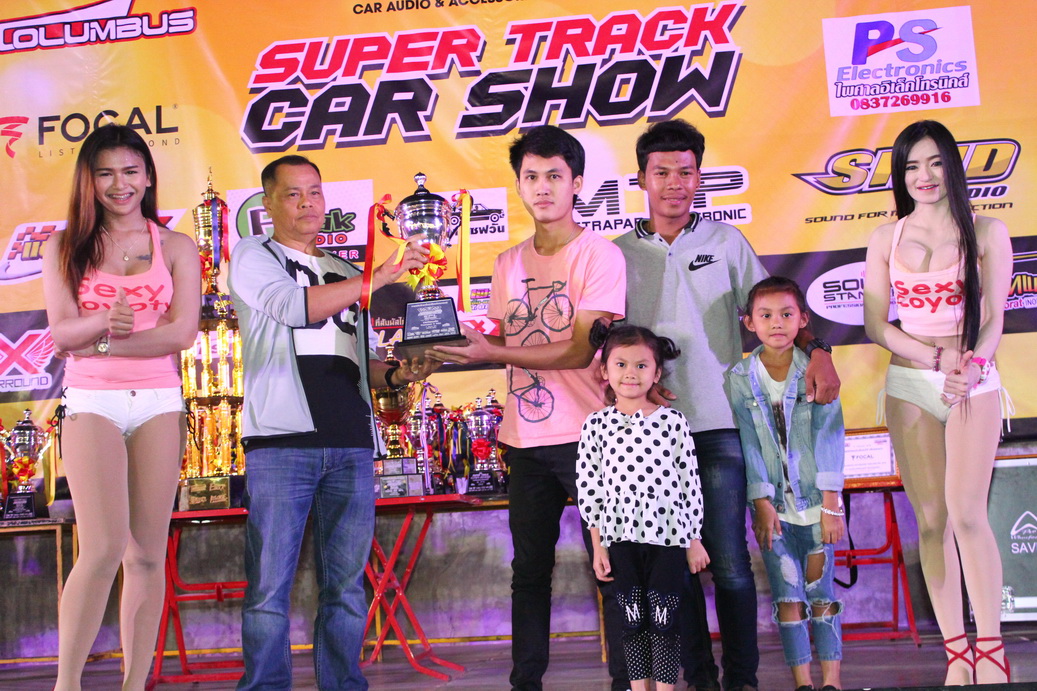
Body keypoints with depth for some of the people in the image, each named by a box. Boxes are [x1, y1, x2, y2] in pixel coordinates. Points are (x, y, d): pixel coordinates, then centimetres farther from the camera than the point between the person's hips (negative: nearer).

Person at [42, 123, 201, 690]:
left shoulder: (176, 248, 9)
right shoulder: (65, 248, 9)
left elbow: (183, 330, -3)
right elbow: (62, 332, -2)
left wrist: (103, 344, -10)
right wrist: (106, 320, -24)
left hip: (158, 403, 2)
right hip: (91, 403, -1)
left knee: (147, 555, 1)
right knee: (104, 549, -15)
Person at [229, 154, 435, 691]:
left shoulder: (347, 275, 24)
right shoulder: (253, 256, 10)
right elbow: (294, 306, -10)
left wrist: (395, 375, 1)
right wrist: (380, 276, -14)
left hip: (350, 445, 4)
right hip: (281, 442, -4)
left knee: (346, 587, 4)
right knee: (270, 588, -5)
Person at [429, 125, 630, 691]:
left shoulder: (599, 256, -7)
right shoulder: (509, 264, 12)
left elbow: (579, 350, -16)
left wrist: (493, 353, -20)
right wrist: (449, 350, -2)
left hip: (586, 435, -6)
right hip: (526, 439, 6)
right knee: (530, 570, 12)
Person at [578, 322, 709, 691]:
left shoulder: (673, 422, 1)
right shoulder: (597, 425, 3)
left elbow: (690, 482, 3)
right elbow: (588, 487, 4)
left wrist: (694, 540, 2)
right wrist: (597, 546, 1)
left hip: (668, 536, -1)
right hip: (621, 538, 1)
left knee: (663, 618, 1)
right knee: (633, 619, 6)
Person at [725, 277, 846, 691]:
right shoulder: (739, 379, -1)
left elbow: (828, 436, -5)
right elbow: (749, 443, -3)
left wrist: (830, 504, -9)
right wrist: (763, 504, -8)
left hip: (815, 500, -1)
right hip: (773, 505, 1)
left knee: (821, 591, 3)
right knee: (787, 595, 2)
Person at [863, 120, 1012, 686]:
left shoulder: (986, 233, 1)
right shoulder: (887, 237, 7)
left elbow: (993, 319, -2)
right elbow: (876, 324, 3)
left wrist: (971, 366, -20)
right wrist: (936, 358, -11)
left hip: (973, 382, -2)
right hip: (908, 385, 3)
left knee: (966, 512, -15)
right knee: (931, 519, 0)